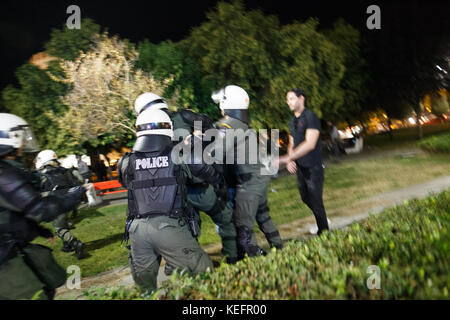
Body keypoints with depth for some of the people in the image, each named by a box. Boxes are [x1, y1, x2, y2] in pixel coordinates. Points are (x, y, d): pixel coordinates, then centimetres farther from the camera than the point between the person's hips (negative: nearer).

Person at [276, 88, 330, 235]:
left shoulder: (310, 117, -13)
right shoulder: (292, 121, 12)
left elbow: (310, 144, -23)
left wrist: (287, 157, -27)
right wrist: (289, 161, -6)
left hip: (313, 167, -8)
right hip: (299, 167, 8)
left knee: (315, 200, -2)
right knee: (305, 198, 18)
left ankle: (324, 231, 15)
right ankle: (322, 221, 41)